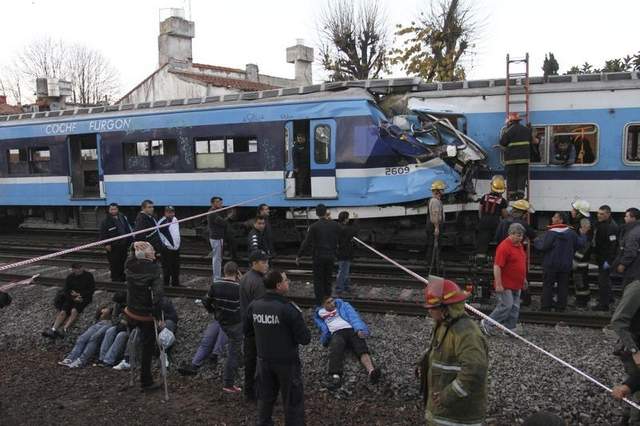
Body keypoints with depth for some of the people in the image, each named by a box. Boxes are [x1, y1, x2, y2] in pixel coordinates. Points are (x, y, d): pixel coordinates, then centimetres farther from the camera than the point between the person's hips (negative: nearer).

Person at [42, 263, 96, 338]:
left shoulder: (88, 276, 3)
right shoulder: (70, 277, 12)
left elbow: (91, 289, 0)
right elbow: (66, 290, 7)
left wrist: (80, 295, -11)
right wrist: (73, 298, -11)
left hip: (84, 298, -3)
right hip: (72, 298, 4)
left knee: (74, 311, -31)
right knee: (63, 312, -23)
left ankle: (64, 329, -45)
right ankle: (53, 329, -37)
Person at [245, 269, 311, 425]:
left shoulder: (254, 306, -7)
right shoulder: (289, 309, -24)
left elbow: (247, 331, 8)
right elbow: (305, 339, -20)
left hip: (264, 360, 5)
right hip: (287, 362, -5)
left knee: (265, 397, 23)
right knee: (293, 401, 11)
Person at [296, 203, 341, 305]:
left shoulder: (314, 227, -12)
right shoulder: (334, 225, -4)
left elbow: (306, 242, -13)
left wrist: (298, 256, -5)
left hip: (318, 256, -3)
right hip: (331, 256, 3)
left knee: (318, 280, 5)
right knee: (328, 280, 15)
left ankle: (319, 303, 5)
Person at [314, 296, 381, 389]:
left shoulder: (342, 305, 23)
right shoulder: (320, 313, 26)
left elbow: (353, 316, 8)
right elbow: (322, 327, 14)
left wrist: (359, 329, -11)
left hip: (352, 330, 1)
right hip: (336, 333, 0)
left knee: (362, 348, -29)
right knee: (335, 351, -33)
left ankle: (371, 371, -52)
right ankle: (336, 376, -56)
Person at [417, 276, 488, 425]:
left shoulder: (465, 333, -26)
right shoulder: (445, 325, 5)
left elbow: (475, 372, -37)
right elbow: (436, 349, 24)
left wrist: (448, 396, -28)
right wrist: (423, 362, 5)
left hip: (458, 413, -9)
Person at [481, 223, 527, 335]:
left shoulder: (520, 245, 12)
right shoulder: (504, 247, -17)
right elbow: (497, 266, -21)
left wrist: (524, 279, 24)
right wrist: (498, 284, -22)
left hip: (516, 285, 9)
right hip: (505, 285, -9)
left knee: (514, 308, 9)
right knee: (506, 306, -10)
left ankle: (510, 329, 17)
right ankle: (486, 324, 2)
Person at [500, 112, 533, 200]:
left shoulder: (509, 130, -8)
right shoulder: (526, 130, 10)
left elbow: (502, 143, -6)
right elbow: (531, 141, 21)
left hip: (511, 159, -4)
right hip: (524, 158, 4)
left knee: (511, 177, 3)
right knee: (522, 176, 7)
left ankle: (512, 195, 1)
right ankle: (520, 194, -2)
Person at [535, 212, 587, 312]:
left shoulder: (551, 232, -16)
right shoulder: (571, 232, 1)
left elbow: (543, 247, -20)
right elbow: (581, 244, 5)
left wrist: (537, 242, 2)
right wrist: (582, 234, 24)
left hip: (551, 264, -5)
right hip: (566, 265, 5)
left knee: (547, 285, 3)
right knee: (563, 285, 11)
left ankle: (546, 306, 4)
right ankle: (561, 307, 13)